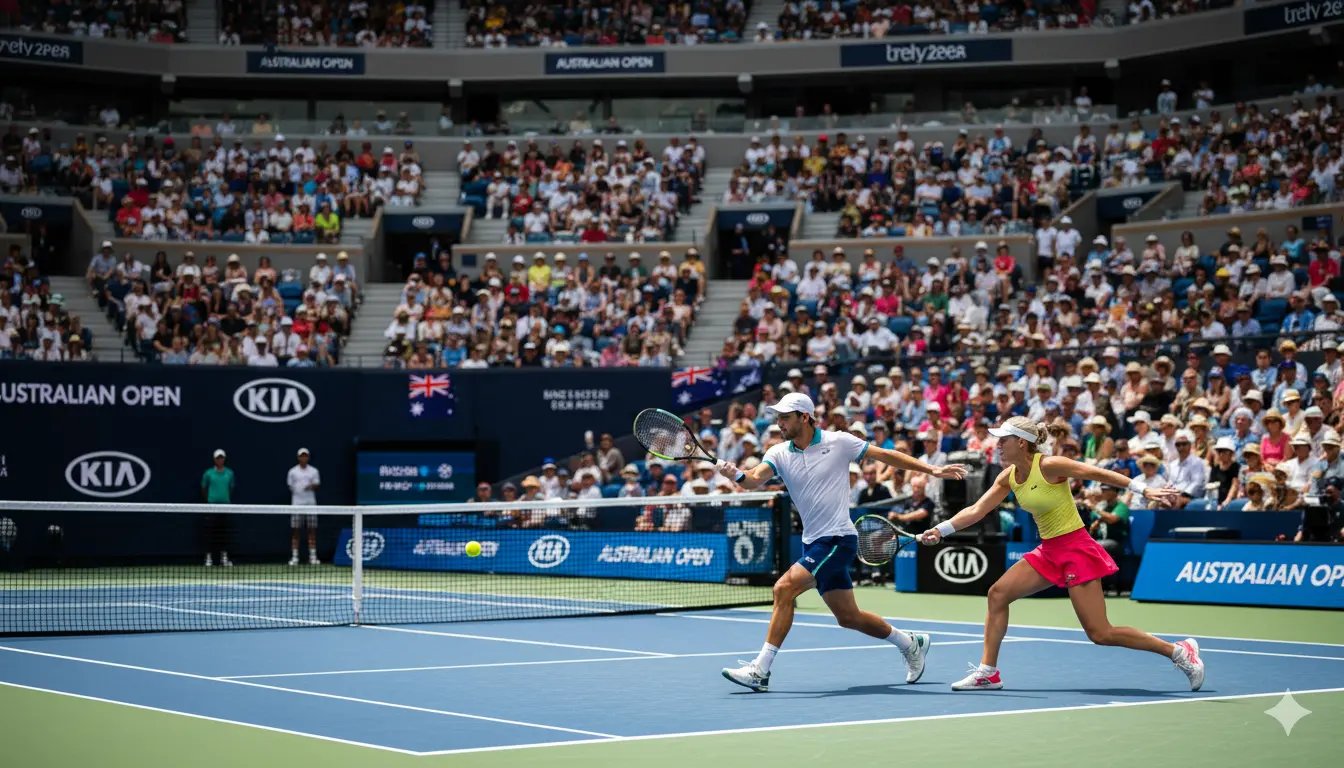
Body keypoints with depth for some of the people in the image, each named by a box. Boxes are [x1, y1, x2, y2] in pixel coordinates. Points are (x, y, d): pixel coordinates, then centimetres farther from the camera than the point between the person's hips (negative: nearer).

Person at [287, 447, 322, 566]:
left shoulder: (314, 471, 8)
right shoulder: (293, 471, 7)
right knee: (295, 530, -1)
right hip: (297, 503, -1)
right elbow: (290, 486, 11)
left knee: (312, 530, -1)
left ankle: (312, 556, 2)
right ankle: (294, 557, 1)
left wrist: (311, 486, -15)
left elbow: (317, 484, 3)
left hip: (310, 502, 1)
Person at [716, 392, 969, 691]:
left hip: (838, 540, -6)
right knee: (848, 617, 15)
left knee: (785, 587, -22)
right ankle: (911, 645, 38)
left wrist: (932, 470, -2)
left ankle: (760, 670, -19)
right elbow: (756, 479, -13)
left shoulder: (838, 442, -7)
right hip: (813, 543, 6)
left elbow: (885, 455, 0)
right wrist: (737, 475, -37)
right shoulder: (779, 453, 4)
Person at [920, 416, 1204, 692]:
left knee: (1100, 634, -9)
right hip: (1048, 551, 8)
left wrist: (1145, 490, -23)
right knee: (998, 593, -3)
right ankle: (988, 672, 5)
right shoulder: (1008, 478, 3)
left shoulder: (1049, 466, -19)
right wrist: (940, 530, -5)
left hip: (1076, 549, -8)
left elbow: (1099, 474, -17)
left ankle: (1181, 651, 2)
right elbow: (976, 511, 5)